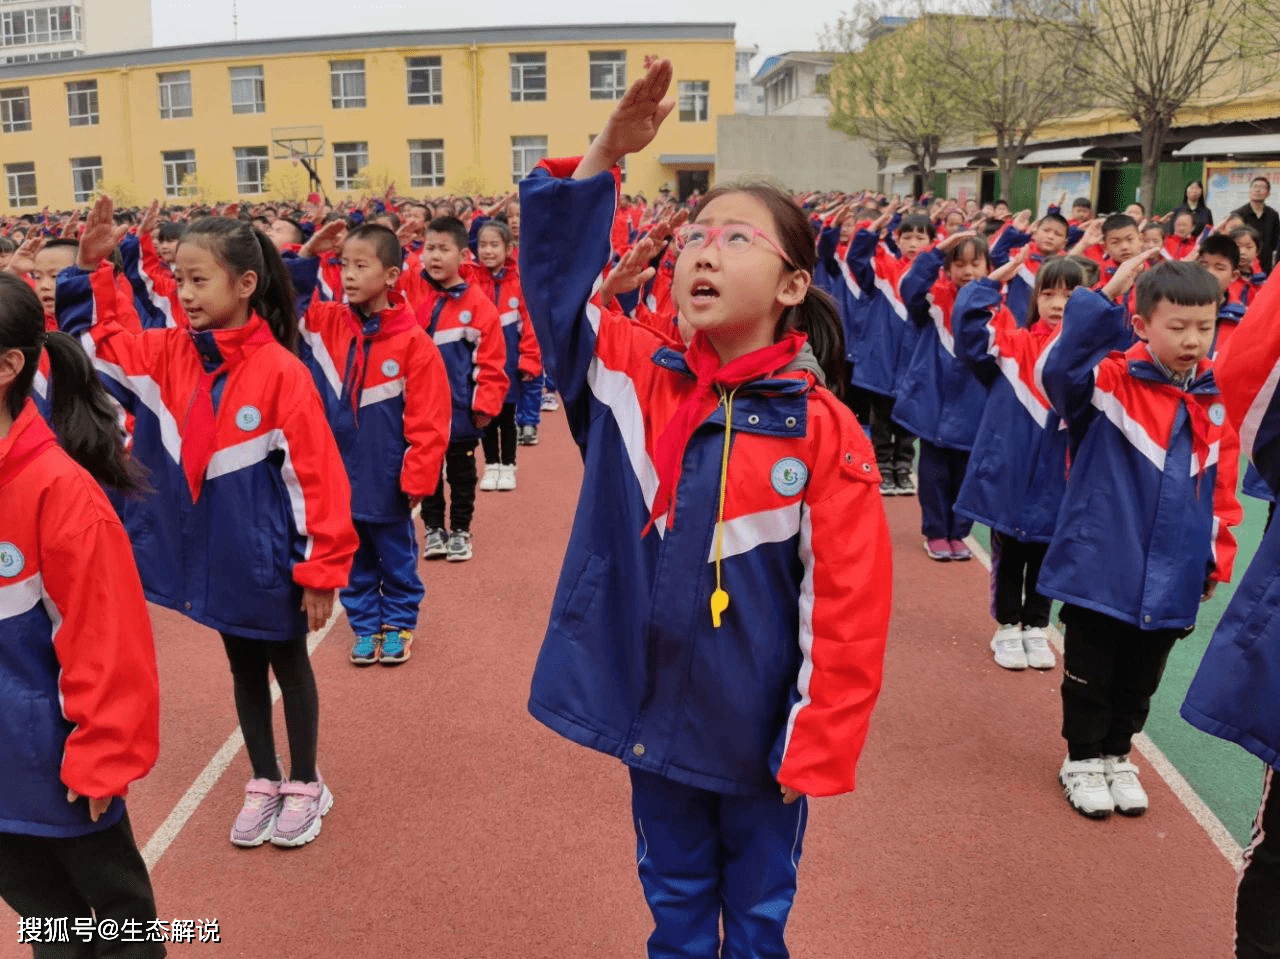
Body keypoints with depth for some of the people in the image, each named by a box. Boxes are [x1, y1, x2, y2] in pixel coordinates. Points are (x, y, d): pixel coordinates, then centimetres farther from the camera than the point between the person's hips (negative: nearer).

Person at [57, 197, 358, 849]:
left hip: (267, 554, -5)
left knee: (288, 665, 14)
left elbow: (316, 473, -18)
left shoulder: (281, 372, -20)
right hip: (209, 553, 5)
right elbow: (96, 343, 9)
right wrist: (91, 269, -6)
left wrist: (323, 567, -16)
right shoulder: (168, 355, -3)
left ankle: (305, 785, 32)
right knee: (243, 667, 20)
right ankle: (263, 782, 38)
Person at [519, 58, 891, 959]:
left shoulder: (826, 432, -16)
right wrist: (603, 156, -29)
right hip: (654, 713, 3)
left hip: (760, 733, -2)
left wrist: (816, 753, -11)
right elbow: (556, 282, -16)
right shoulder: (635, 376, -6)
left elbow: (848, 610, -14)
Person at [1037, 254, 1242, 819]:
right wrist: (1106, 296, -36)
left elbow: (1221, 488, 9)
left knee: (1140, 680, 20)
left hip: (1172, 579, 5)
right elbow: (1059, 369, -33)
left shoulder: (1216, 400, 2)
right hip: (1100, 567, -4)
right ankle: (1082, 760, 32)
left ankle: (1116, 755, 41)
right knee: (1090, 675, 12)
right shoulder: (1111, 381, -11)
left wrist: (1218, 557, 10)